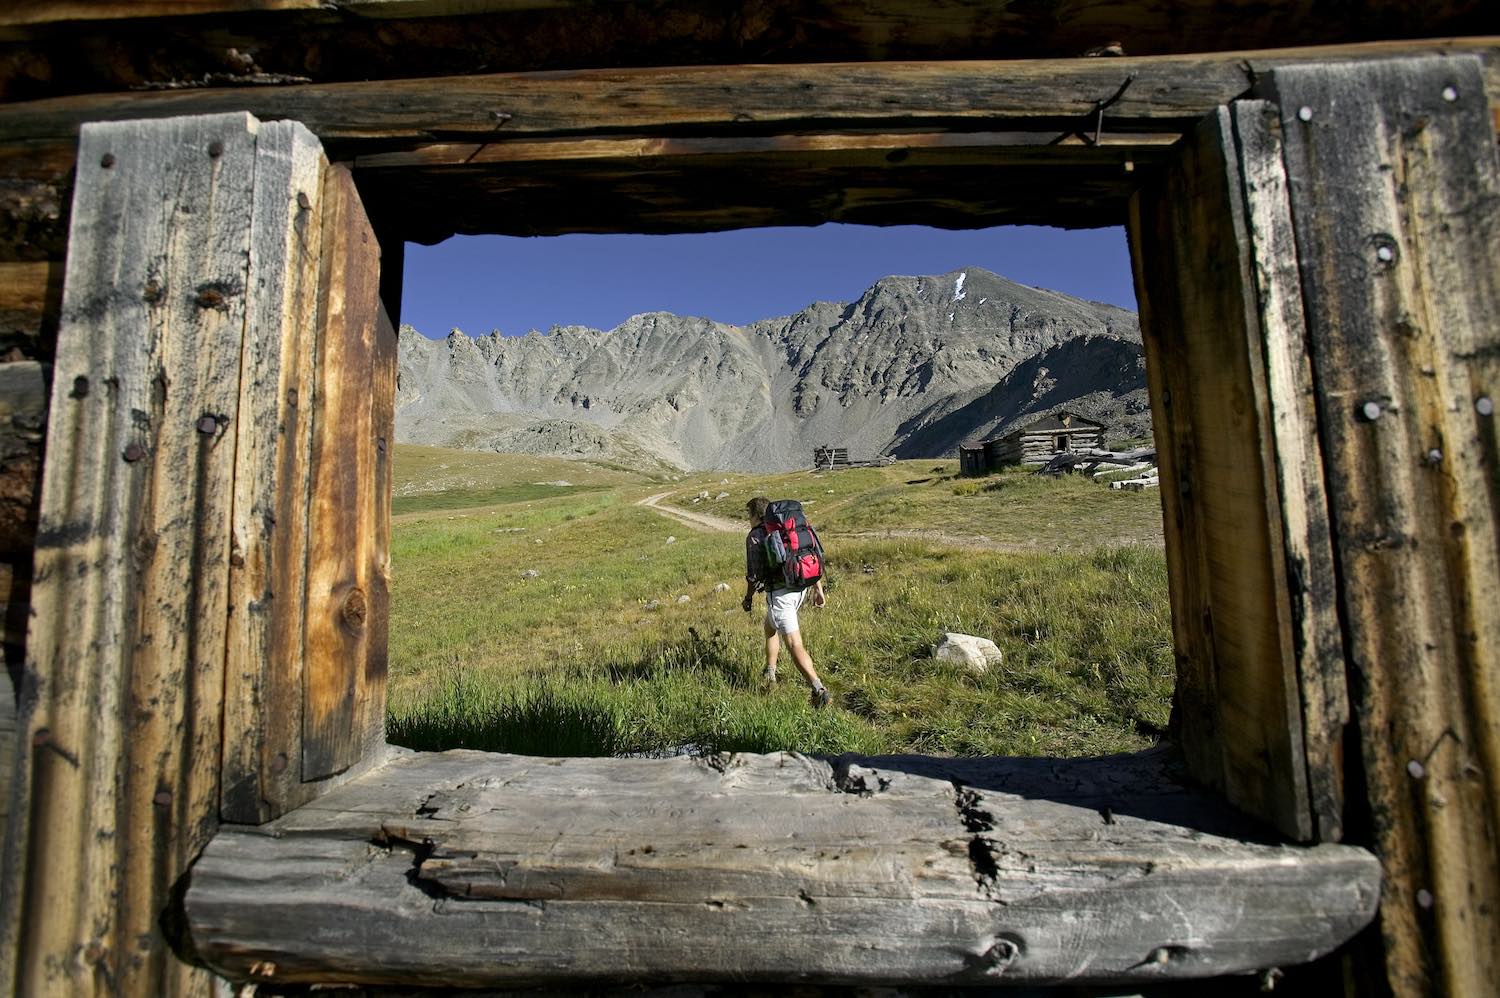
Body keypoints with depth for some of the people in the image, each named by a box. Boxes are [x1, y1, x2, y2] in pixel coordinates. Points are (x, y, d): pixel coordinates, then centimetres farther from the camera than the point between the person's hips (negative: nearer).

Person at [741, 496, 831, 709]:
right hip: (800, 589, 8)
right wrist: (818, 589, 15)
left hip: (779, 593, -8)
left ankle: (819, 690, -18)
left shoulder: (755, 536, -4)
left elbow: (754, 574, -7)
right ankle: (770, 674, 37)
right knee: (770, 628, 28)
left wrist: (748, 598, 8)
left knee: (794, 645, -8)